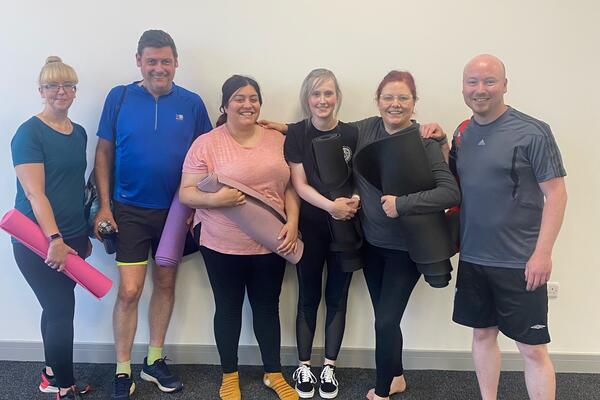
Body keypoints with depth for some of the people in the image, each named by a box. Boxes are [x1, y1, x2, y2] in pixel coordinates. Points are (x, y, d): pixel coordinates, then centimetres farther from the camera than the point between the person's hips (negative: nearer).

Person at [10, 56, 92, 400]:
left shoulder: (79, 133, 10)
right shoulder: (30, 133, -11)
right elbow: (34, 192, -18)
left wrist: (84, 234, 17)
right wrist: (54, 239, -24)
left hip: (72, 237, 6)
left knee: (58, 308, 13)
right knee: (62, 309, -4)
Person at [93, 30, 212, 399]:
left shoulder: (192, 103, 0)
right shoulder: (119, 98, -2)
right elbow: (104, 152, 1)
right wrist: (104, 205, -4)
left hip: (175, 211, 2)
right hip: (131, 211, -2)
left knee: (166, 284, 13)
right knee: (129, 291, -2)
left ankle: (155, 361, 30)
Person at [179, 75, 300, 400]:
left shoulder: (277, 140, 4)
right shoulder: (206, 143, -8)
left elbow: (290, 186, 9)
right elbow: (186, 193, -7)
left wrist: (292, 222, -5)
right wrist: (215, 199, -26)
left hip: (271, 244, 3)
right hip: (223, 246, -3)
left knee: (268, 307, 16)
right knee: (228, 308, 13)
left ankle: (274, 373, 34)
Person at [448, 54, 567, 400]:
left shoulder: (532, 132, -11)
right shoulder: (463, 133, 6)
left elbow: (556, 193, -10)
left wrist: (543, 253, -15)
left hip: (519, 262, -5)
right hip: (472, 258, 5)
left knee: (533, 349, 3)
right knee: (483, 334, 17)